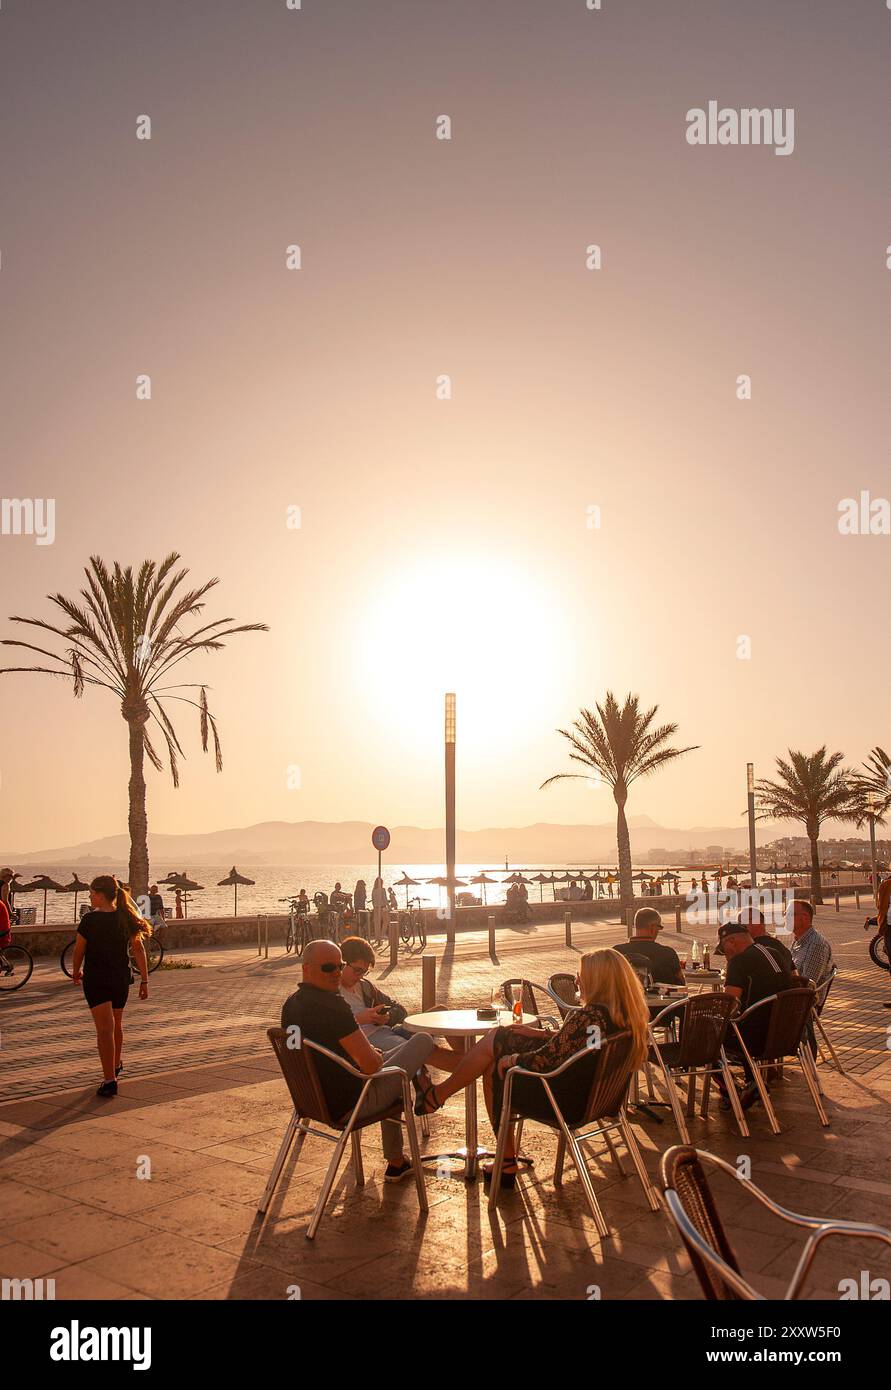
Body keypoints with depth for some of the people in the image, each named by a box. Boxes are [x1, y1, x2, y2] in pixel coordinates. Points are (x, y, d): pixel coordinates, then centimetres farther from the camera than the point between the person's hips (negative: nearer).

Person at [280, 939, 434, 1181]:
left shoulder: (290, 1004, 2)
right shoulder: (331, 1004, -27)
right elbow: (371, 1065, -26)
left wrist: (368, 1053, 13)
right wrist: (376, 1056, -3)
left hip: (317, 1100, 9)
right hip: (351, 1105, -9)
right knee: (423, 1041, 2)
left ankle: (396, 1163, 41)